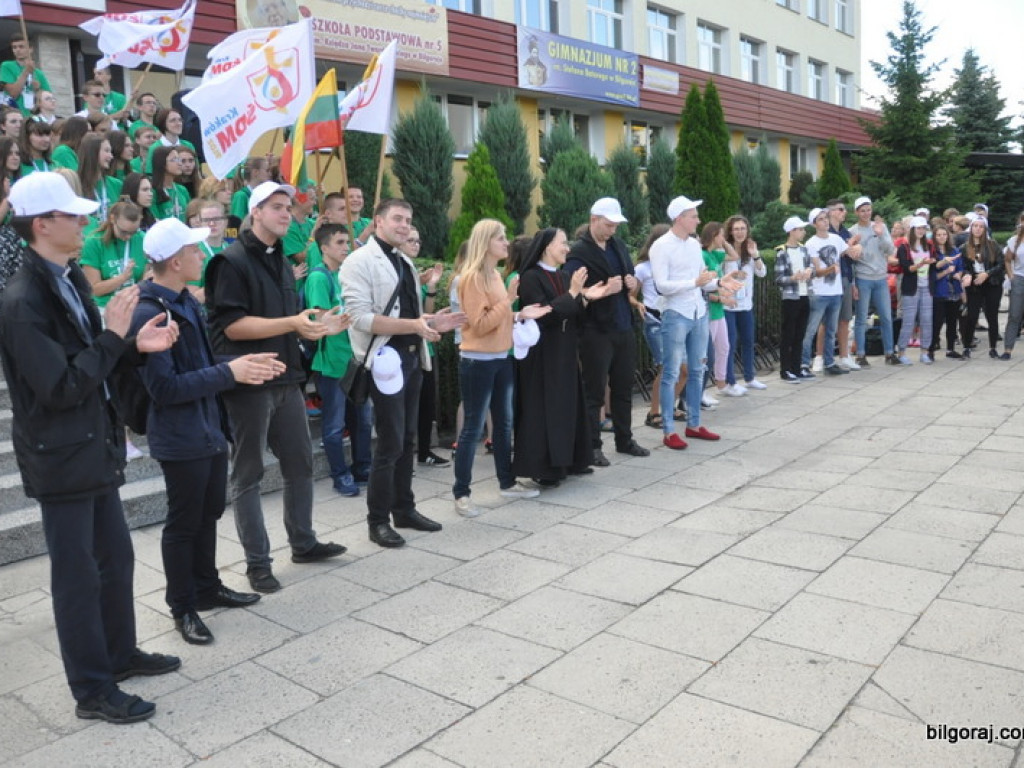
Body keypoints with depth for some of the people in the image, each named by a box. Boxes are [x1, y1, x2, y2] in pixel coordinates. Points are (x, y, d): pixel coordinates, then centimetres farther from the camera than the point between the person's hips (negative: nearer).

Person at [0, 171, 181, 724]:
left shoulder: (71, 278, 6)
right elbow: (60, 388, -24)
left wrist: (136, 346, -2)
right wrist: (114, 335, -21)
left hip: (95, 445, 8)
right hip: (61, 455, -8)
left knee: (116, 557, 19)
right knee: (77, 573, 5)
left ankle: (120, 653, 37)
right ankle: (92, 689, 20)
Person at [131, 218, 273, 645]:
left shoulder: (186, 302, 8)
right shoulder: (148, 314, -21)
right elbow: (165, 388, -25)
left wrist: (243, 362, 3)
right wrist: (229, 373, -23)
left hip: (210, 429, 9)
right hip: (181, 437, -9)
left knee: (208, 514, 21)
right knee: (183, 523, 7)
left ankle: (207, 587, 38)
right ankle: (183, 607, 24)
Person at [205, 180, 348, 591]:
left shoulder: (281, 263, 17)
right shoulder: (232, 261, -10)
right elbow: (232, 325, -19)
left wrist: (316, 326, 5)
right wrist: (292, 323, -25)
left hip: (286, 379, 8)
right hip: (250, 381, -8)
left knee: (300, 462, 14)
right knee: (248, 474, 3)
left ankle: (304, 543, 28)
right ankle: (257, 562, 11)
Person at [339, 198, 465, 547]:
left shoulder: (404, 262, 16)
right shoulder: (360, 261, -11)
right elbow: (360, 318, -21)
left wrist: (431, 322, 3)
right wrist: (413, 325, -26)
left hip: (412, 357, 8)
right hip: (385, 358, -8)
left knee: (407, 439, 15)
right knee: (390, 443, -4)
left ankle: (404, 509, 28)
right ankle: (378, 520, 10)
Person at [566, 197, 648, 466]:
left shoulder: (618, 246, 13)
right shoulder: (579, 252, -10)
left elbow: (632, 280, 23)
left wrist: (633, 284, 0)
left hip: (624, 328, 7)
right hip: (596, 331, -7)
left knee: (624, 387, 15)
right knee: (594, 391, 0)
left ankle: (624, 440, 28)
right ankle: (592, 447, 10)